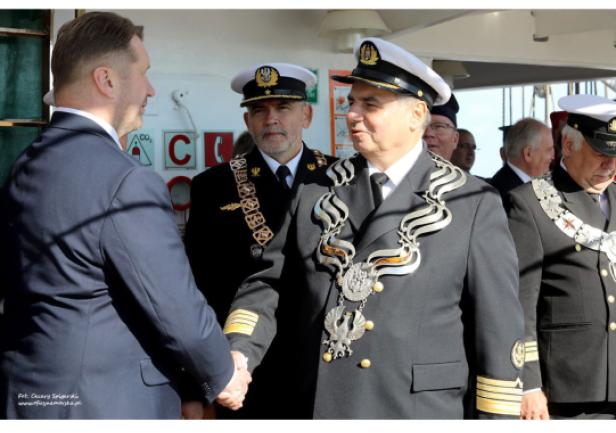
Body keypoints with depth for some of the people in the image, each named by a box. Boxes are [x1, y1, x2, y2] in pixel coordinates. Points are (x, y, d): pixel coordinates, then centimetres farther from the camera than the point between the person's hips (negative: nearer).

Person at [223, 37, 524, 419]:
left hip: (419, 411, -3)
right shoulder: (315, 193, 5)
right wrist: (238, 354, -13)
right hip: (314, 404, 3)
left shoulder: (474, 205, -5)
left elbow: (499, 328, -4)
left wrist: (499, 414, -4)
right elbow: (269, 282, 4)